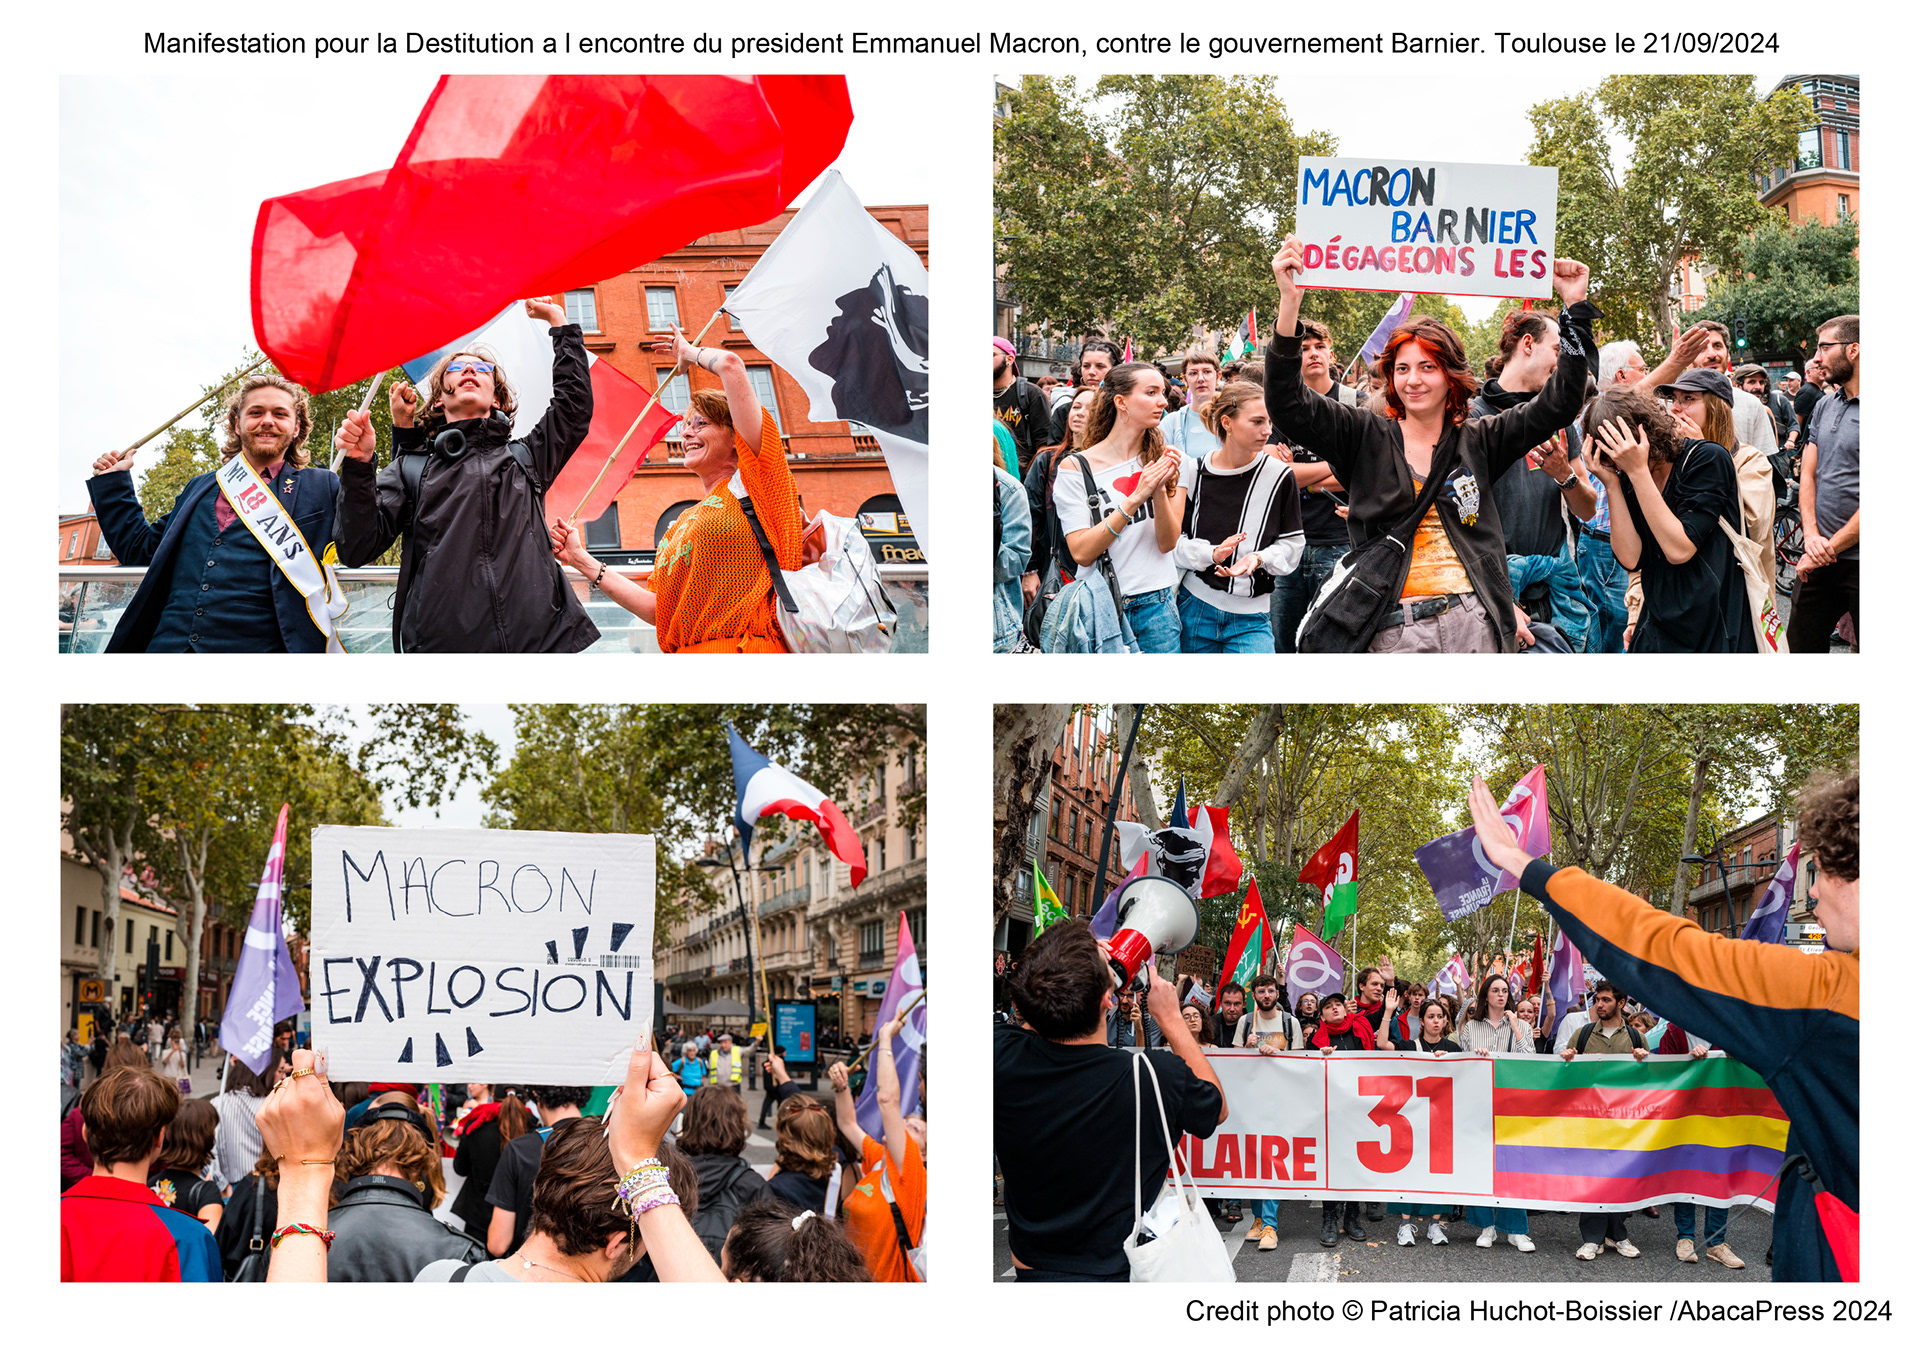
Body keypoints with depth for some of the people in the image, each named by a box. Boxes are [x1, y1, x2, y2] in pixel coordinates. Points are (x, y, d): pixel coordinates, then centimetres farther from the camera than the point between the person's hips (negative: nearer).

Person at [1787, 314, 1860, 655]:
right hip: (1820, 556, 7)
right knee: (1799, 644, 11)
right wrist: (1812, 535, -4)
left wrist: (1831, 548, -14)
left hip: (1860, 561, -7)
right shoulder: (1825, 406, 12)